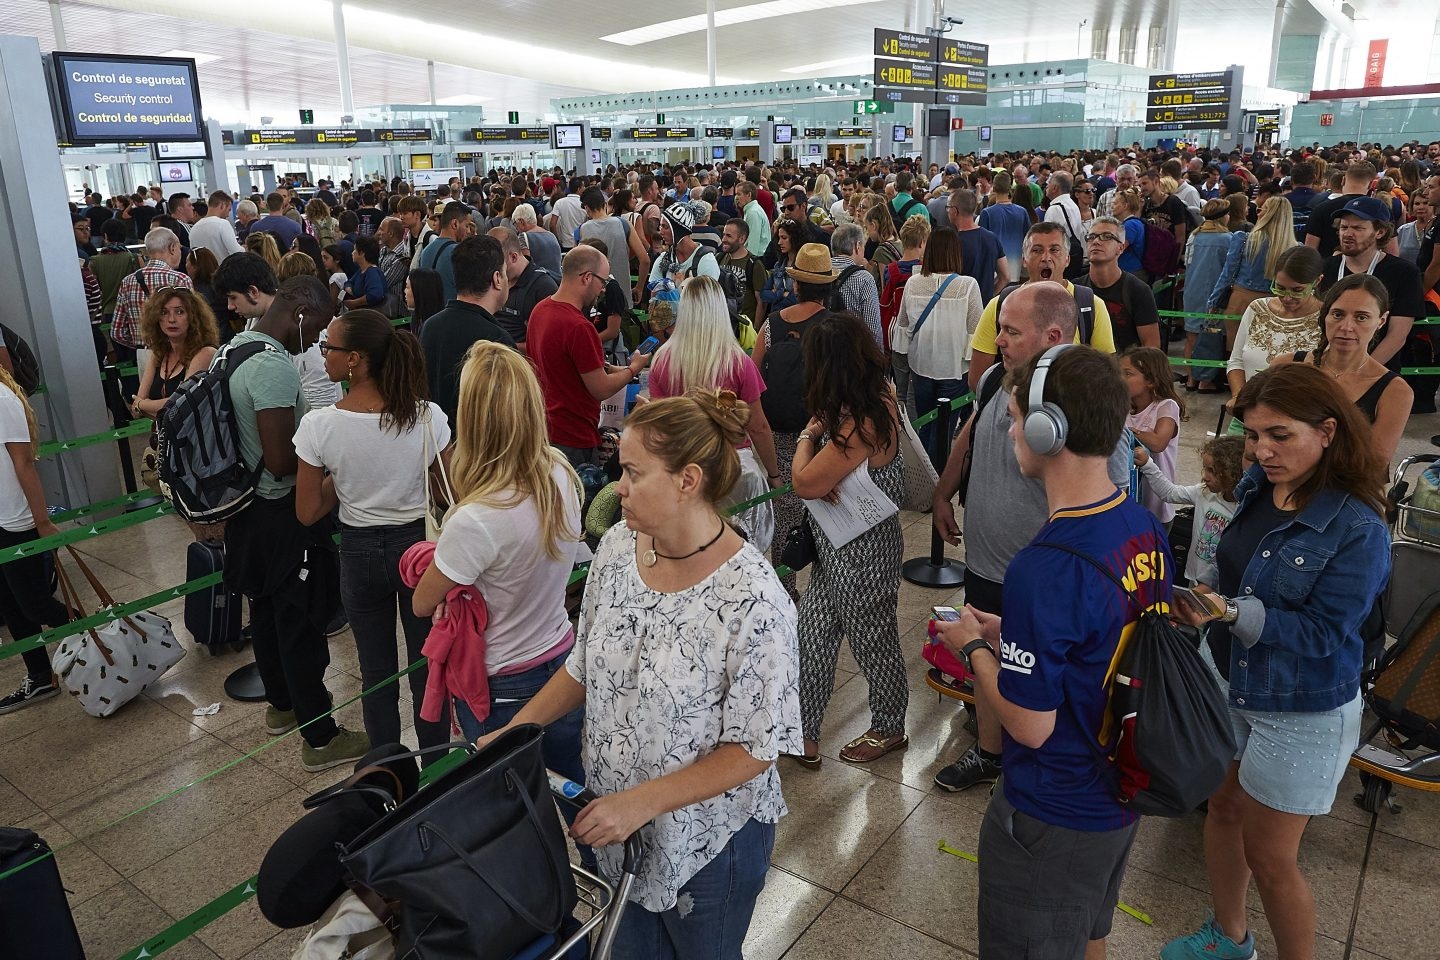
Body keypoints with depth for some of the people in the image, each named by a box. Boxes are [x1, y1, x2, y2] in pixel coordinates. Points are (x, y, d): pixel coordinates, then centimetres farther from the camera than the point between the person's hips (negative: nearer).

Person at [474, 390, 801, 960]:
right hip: (618, 822, 5)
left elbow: (753, 751, -22)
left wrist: (640, 802, -25)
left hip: (707, 837, -5)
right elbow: (584, 667, 4)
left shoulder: (753, 601, -29)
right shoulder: (617, 548, -9)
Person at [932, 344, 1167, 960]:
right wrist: (1011, 632, 5)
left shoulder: (1045, 568, -34)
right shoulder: (1145, 528, -6)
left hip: (1052, 821, -7)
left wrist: (973, 647, -11)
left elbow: (1030, 724, -26)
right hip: (1122, 793, 8)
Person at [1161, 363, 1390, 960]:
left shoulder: (1357, 529, -24)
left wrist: (1230, 613, -35)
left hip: (1301, 712, -6)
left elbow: (1323, 632, -25)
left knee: (1269, 856, 7)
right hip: (1231, 682, 6)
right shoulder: (1257, 487, -6)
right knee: (1223, 808, 21)